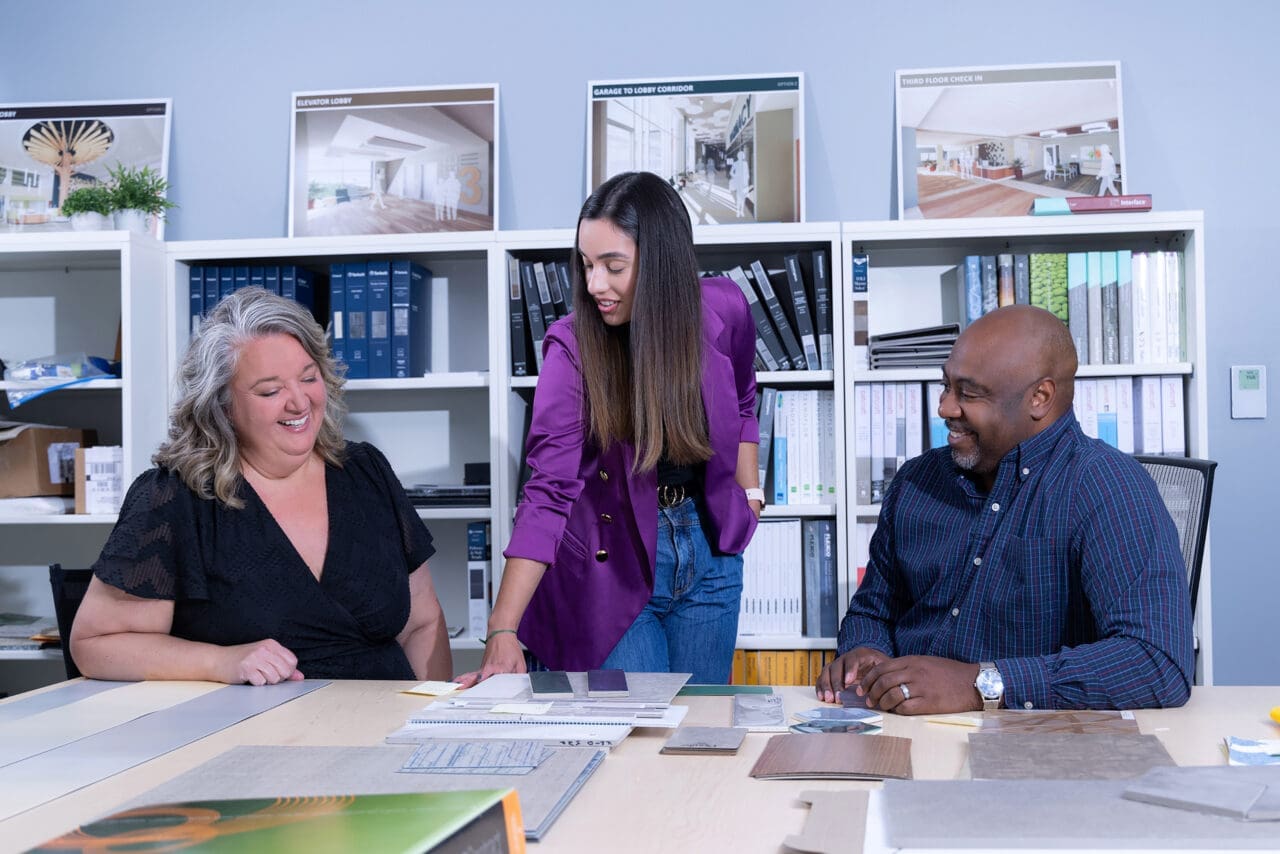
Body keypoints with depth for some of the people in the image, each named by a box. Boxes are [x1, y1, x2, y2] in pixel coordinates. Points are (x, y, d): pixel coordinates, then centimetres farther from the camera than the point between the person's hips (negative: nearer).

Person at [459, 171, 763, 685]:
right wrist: (503, 632, -33)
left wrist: (749, 492, 5)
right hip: (612, 561, -3)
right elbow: (549, 490, -25)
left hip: (708, 549, 3)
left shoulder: (723, 311, -10)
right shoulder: (573, 347, -20)